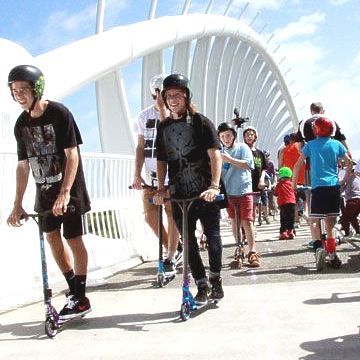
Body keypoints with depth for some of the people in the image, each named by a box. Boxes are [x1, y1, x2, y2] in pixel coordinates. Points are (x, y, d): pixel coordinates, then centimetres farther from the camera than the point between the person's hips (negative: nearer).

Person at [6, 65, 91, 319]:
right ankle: (74, 291, 20)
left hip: (68, 190, -6)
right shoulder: (21, 123, 4)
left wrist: (65, 192, -28)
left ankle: (81, 299, 9)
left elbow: (72, 155, -19)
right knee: (52, 237, 6)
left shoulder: (59, 113, -14)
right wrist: (17, 204, 4)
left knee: (74, 240, -2)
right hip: (45, 191, 6)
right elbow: (23, 165, 7)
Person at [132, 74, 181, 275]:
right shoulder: (144, 115, 9)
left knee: (172, 215, -2)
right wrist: (137, 174, 4)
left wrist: (163, 109, -20)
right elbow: (140, 147, 10)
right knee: (150, 217, 3)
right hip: (150, 175, 4)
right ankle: (174, 249, 24)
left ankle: (171, 258, 12)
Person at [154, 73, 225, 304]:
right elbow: (162, 160, 15)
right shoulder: (164, 127, 11)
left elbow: (215, 155, -10)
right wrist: (161, 188, 3)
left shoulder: (201, 122, -2)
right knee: (188, 241, 4)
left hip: (205, 193, -4)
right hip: (179, 194, 4)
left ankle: (216, 279, 20)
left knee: (212, 235, 2)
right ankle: (202, 286, 14)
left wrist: (214, 186, -21)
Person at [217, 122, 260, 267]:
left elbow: (247, 164, -12)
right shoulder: (221, 153, 10)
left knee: (247, 221, -8)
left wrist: (229, 159, -18)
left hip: (244, 191, -4)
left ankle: (252, 252, -5)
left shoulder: (242, 148, 1)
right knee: (234, 222, 8)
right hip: (229, 192, 4)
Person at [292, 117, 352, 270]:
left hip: (318, 187, -3)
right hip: (334, 187, 3)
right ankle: (332, 255, 8)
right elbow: (349, 162, 14)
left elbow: (298, 165, 3)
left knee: (314, 219, 0)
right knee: (330, 222, 9)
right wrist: (345, 179, 25)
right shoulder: (336, 144, 11)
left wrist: (294, 183, 11)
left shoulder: (310, 145, 5)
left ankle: (319, 246, -24)